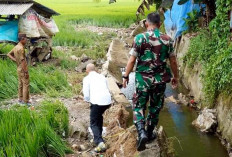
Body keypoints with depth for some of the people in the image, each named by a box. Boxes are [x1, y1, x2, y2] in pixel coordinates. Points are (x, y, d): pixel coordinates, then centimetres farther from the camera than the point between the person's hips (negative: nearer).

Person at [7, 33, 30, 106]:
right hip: (23, 69, -9)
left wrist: (15, 60, 7)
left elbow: (9, 54, 17)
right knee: (26, 85, -3)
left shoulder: (16, 47, 7)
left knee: (21, 84, 16)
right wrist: (26, 72, -21)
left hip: (19, 69, 9)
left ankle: (21, 99, 24)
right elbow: (22, 61, -23)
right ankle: (25, 101, 0)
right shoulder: (21, 48, -21)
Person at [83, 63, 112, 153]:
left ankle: (100, 143, -16)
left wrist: (88, 100, 20)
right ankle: (98, 137, 36)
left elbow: (86, 95, -1)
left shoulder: (87, 79, 4)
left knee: (94, 124, 4)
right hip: (107, 101, 6)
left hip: (97, 102, -5)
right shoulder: (102, 77, 19)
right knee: (99, 116, 32)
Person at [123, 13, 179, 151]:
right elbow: (173, 61, 3)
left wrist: (126, 76, 4)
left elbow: (132, 60, -9)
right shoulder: (167, 40, -2)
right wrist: (176, 77, 17)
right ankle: (149, 134, 29)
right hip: (160, 80, 2)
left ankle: (142, 133, -10)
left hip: (143, 79, -2)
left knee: (139, 106, 10)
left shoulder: (140, 38, -9)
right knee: (155, 108, 18)